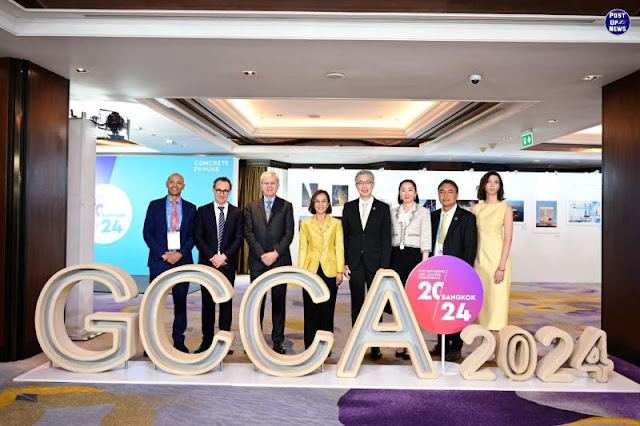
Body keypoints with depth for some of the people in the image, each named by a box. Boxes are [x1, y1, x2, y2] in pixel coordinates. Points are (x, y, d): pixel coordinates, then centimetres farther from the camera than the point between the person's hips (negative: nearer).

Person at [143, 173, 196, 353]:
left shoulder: (190, 208, 10)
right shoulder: (155, 205, 8)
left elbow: (193, 235, 5)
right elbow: (147, 232, 2)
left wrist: (181, 253, -10)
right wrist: (162, 253, -9)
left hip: (182, 260, 1)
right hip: (159, 260, -1)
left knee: (180, 302, 5)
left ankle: (179, 341, 13)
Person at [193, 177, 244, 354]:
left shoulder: (237, 213, 7)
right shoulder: (203, 211, 6)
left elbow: (239, 238, 0)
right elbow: (198, 237, 0)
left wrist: (224, 256, -13)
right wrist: (212, 257, -11)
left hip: (227, 263, 0)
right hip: (207, 263, 0)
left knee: (226, 303, 4)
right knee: (207, 303, 5)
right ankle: (207, 341, 14)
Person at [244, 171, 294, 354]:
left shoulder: (286, 206, 6)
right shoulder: (251, 207, 10)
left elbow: (289, 233, -1)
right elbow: (248, 233, 2)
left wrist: (275, 253, -12)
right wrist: (262, 255, -9)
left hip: (279, 260, -1)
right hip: (257, 262, 1)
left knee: (279, 301, 5)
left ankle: (278, 340, 14)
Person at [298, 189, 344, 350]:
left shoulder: (336, 223, 7)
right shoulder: (305, 224, 9)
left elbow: (339, 248, 4)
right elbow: (302, 249, 8)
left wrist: (340, 271, -2)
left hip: (329, 270, 0)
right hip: (311, 270, 0)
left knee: (327, 309, 3)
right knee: (311, 309, 2)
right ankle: (310, 347, 12)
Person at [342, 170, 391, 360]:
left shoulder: (383, 208, 1)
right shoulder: (349, 207, 7)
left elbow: (386, 240, -1)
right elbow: (344, 237, 7)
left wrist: (384, 267, -8)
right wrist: (344, 263, 0)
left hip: (375, 262, -1)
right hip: (355, 263, 2)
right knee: (357, 306, 8)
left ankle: (375, 345, 15)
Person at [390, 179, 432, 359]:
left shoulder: (423, 212, 5)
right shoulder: (393, 212, 13)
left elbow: (426, 240, -1)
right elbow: (388, 238, 13)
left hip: (414, 256, -2)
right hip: (395, 257, 3)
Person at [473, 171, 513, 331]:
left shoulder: (505, 208, -2)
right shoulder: (476, 208, 9)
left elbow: (508, 238, -7)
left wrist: (502, 267, -14)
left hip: (497, 257, -4)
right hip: (479, 258, 4)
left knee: (497, 300, -2)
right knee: (481, 301, 8)